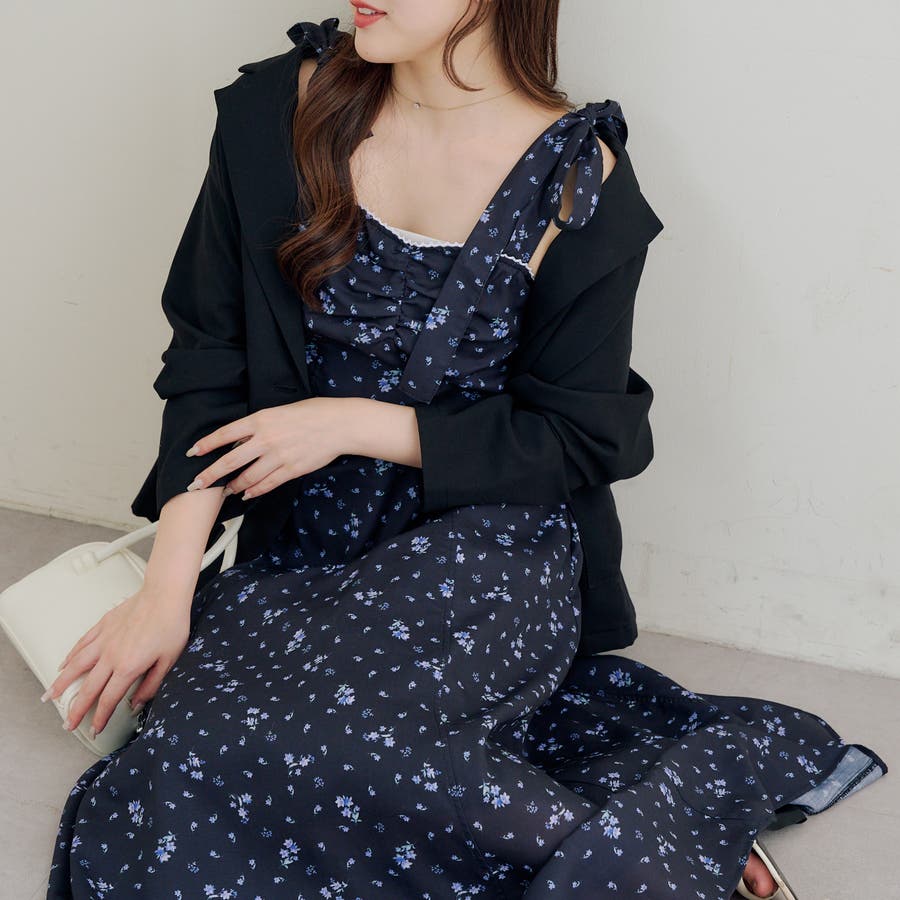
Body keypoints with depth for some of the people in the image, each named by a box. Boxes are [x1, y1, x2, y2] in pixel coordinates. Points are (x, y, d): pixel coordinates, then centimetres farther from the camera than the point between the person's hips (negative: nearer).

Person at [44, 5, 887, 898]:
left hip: (483, 551, -5)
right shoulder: (289, 103, -2)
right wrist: (169, 587, -10)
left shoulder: (578, 174, -9)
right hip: (313, 541, 5)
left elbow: (573, 438, -3)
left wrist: (358, 423, -12)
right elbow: (208, 350, -2)